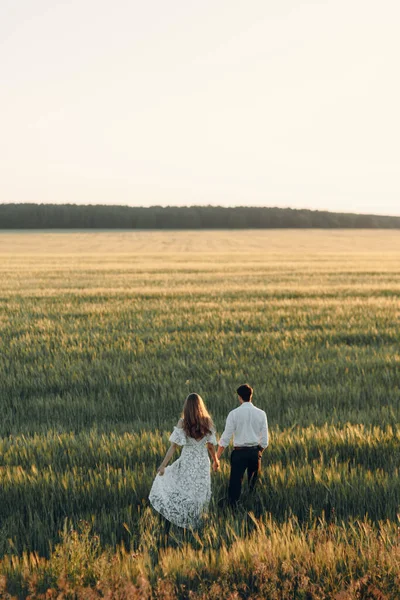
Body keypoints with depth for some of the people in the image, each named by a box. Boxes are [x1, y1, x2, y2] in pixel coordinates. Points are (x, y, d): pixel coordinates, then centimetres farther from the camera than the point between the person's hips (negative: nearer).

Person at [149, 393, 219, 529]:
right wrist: (215, 460, 20)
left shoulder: (182, 423, -11)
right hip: (203, 463, 2)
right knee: (199, 492, 15)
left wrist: (163, 465, -10)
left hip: (187, 463, -2)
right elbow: (211, 446, 3)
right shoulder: (208, 422, -4)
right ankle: (195, 525, 20)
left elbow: (174, 446, -13)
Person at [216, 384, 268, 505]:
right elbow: (264, 440, 3)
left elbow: (225, 438, -8)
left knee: (235, 482, 2)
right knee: (253, 483, 21)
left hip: (239, 452, -3)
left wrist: (216, 458, -3)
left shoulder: (234, 413, -7)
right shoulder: (261, 414, 1)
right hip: (255, 451, 3)